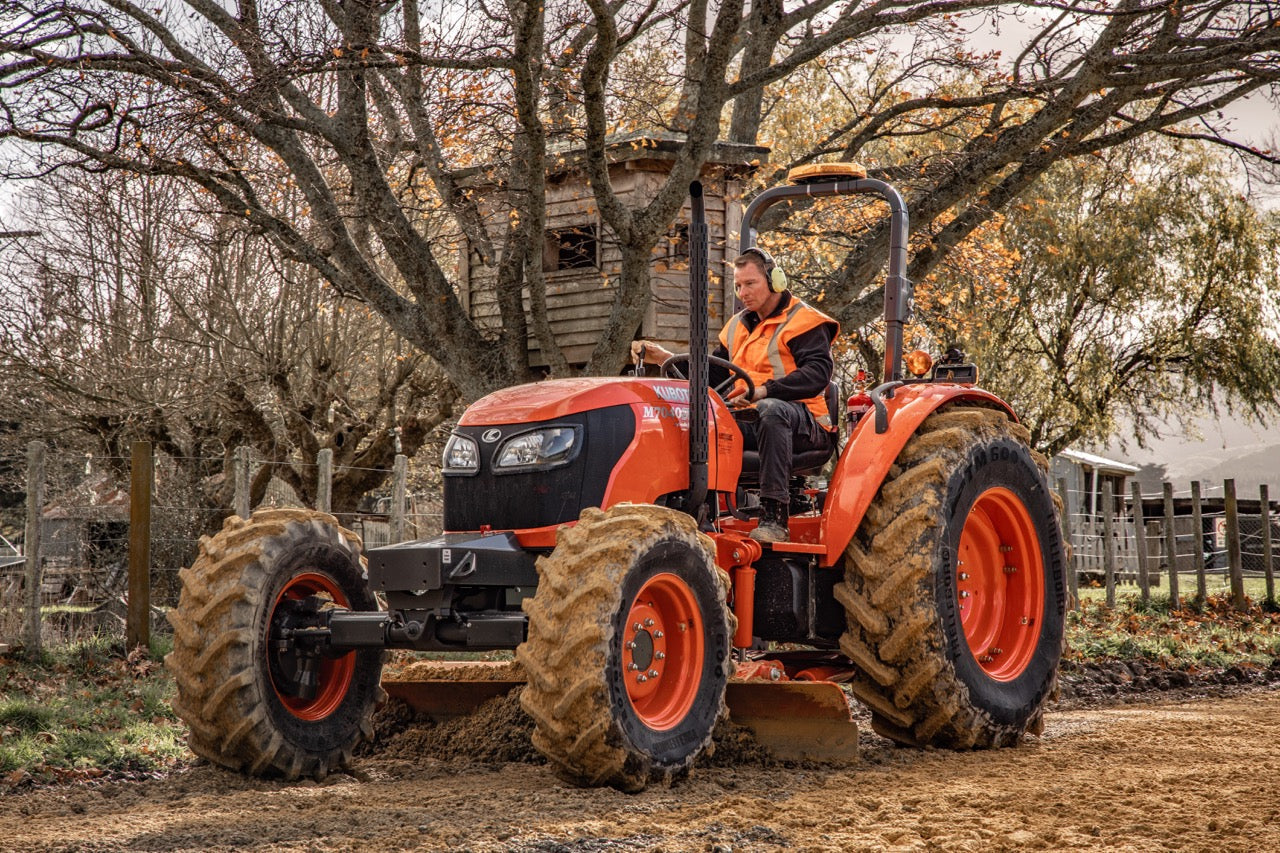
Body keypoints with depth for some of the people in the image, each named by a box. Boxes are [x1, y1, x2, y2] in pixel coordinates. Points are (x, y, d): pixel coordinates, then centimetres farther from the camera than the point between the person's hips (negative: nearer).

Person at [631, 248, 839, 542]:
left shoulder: (805, 322, -1)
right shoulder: (738, 326, 21)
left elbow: (818, 372, -17)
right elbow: (712, 374, 21)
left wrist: (765, 390, -29)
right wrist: (666, 358, 7)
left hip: (802, 421, -6)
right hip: (747, 421, 6)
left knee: (771, 410, -40)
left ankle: (774, 515, -41)